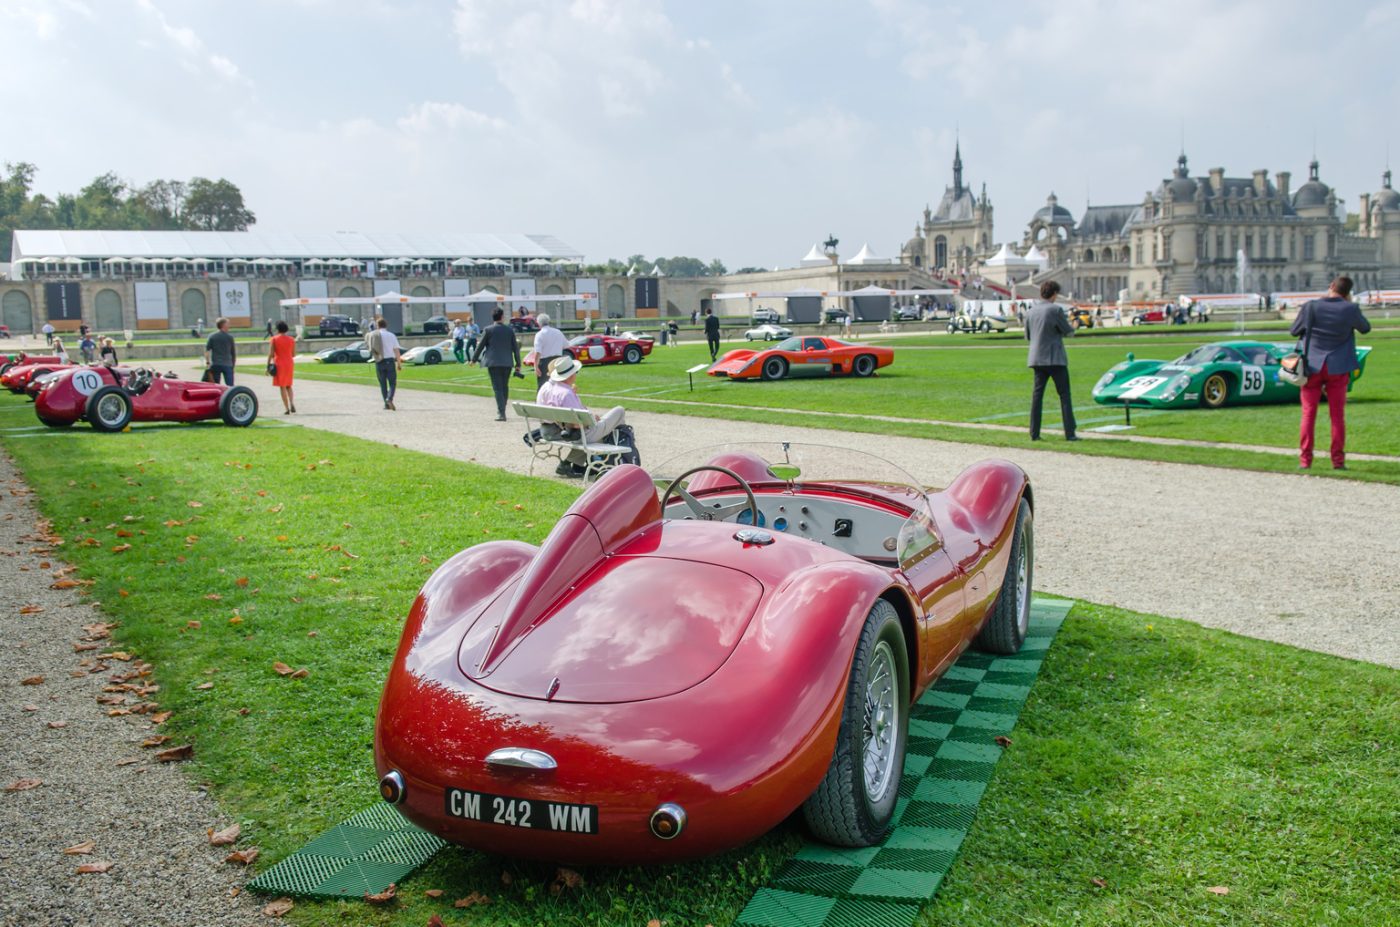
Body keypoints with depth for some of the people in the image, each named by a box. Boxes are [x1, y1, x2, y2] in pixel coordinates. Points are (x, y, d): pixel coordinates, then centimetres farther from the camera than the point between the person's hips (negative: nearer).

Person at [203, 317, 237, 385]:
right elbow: (233, 353, 6)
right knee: (230, 386, -3)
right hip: (227, 364, -2)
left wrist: (207, 362, 3)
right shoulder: (230, 337, 1)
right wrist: (233, 364, 16)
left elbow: (206, 350, -4)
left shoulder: (212, 337, 3)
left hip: (215, 364, 2)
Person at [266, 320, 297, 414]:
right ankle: (291, 402, -8)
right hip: (289, 363, 3)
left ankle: (287, 408, -3)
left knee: (282, 387, 1)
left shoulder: (274, 339, -7)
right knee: (288, 386, 16)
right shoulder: (291, 339, 3)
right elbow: (293, 353, 8)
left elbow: (270, 354, -10)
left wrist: (268, 365, -5)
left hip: (279, 364, -3)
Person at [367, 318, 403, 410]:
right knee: (392, 383, 3)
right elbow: (397, 351, -2)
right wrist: (399, 363, 4)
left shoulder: (372, 335, 2)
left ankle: (387, 404, 11)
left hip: (379, 362, 2)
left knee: (383, 384, 13)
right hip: (390, 361, -2)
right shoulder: (391, 335, 0)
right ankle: (389, 399, -22)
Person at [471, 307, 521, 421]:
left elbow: (480, 346, 1)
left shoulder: (488, 330, -3)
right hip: (507, 363, 2)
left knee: (497, 387, -4)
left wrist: (474, 359, 15)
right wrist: (518, 364, 10)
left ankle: (501, 413, -13)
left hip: (493, 362, -2)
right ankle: (501, 411, 24)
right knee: (505, 387, 15)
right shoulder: (510, 330, 3)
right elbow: (515, 347, 4)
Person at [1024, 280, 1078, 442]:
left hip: (1036, 358, 5)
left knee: (1037, 395, 7)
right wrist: (1073, 327, 17)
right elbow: (1067, 331, -4)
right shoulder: (1056, 309, -11)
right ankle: (1070, 433, -1)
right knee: (1064, 395, 1)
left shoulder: (1030, 311, 6)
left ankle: (1034, 433, 4)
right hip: (1055, 358, -5)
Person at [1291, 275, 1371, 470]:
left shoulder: (1310, 307, -7)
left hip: (1312, 366, 0)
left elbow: (1294, 331, 4)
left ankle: (1304, 460, 1)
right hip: (1337, 369, 0)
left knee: (1308, 414, 4)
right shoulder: (1350, 309, -6)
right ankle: (1338, 461, 6)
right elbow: (1365, 328, 13)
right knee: (1337, 416, 6)